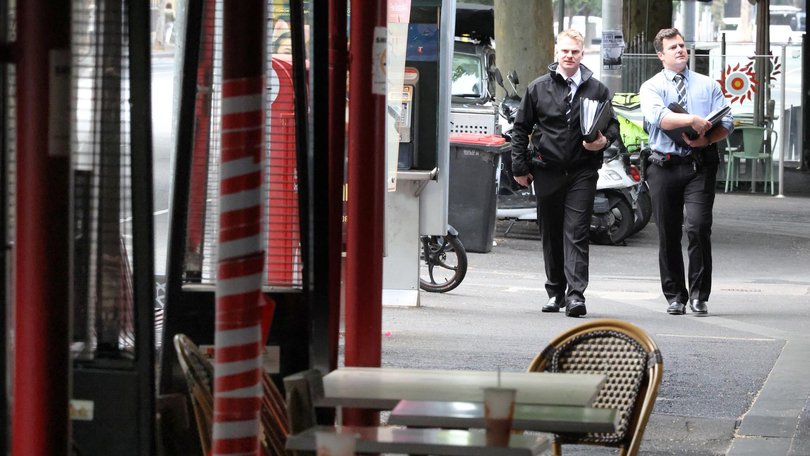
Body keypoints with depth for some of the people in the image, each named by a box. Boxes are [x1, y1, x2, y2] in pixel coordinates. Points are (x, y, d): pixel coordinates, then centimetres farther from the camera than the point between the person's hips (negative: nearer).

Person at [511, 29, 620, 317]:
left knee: (576, 234, -10)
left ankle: (575, 294, -14)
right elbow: (521, 128, 10)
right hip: (547, 171, 2)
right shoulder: (538, 88, 7)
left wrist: (604, 140, -9)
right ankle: (555, 291, 20)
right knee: (551, 234, 9)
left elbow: (613, 125, 14)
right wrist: (520, 167, 5)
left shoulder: (596, 90, 7)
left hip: (582, 172, -2)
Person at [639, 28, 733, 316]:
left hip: (700, 165, 0)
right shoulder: (652, 87, 7)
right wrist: (692, 119, -26)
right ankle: (675, 296, 15)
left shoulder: (708, 86, 14)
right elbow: (658, 117, -13)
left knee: (699, 227, -14)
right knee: (668, 234, 4)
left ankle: (699, 295, -5)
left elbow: (726, 123, 5)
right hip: (665, 166, 0)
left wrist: (706, 139, -14)